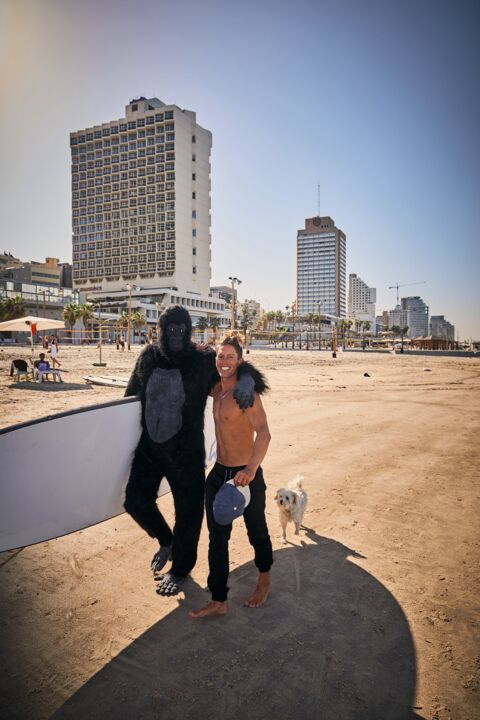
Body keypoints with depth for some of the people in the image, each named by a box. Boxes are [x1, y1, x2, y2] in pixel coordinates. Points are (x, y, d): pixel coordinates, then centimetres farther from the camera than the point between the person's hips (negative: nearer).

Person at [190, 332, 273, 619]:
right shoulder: (217, 390, 4)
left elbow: (264, 432, -31)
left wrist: (251, 468, -45)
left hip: (246, 475, -6)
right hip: (219, 474, 7)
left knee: (257, 532, 15)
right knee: (217, 538, 11)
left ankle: (264, 582, 42)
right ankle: (219, 601, 24)